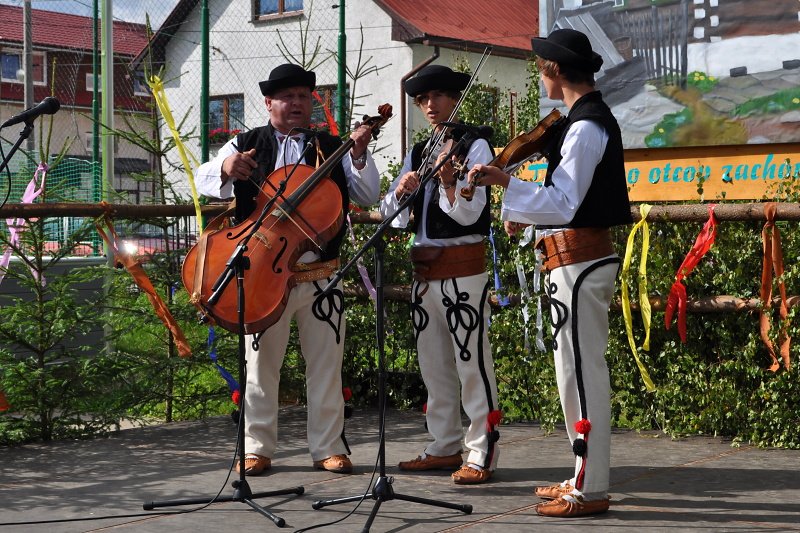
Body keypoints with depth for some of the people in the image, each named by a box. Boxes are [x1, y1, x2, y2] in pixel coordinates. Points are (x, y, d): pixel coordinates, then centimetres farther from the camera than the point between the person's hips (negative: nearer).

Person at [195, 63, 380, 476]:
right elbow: (204, 182, -2)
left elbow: (368, 196, 4)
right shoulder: (246, 145, 7)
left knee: (326, 363, 6)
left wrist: (359, 157, -13)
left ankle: (329, 447, 15)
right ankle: (256, 447, 14)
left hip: (320, 275, 1)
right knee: (260, 362, 5)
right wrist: (225, 168, -24)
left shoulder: (332, 148, 10)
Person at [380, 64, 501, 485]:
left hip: (462, 265, -7)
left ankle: (481, 454, -4)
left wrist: (448, 181, -31)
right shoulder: (417, 154, 15)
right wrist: (400, 190, -14)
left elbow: (470, 214, -12)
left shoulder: (474, 146, -3)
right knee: (433, 363, 11)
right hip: (423, 269, 7)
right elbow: (390, 215, 8)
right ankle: (445, 447, 20)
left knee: (471, 360, -7)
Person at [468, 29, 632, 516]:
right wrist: (527, 217, 26)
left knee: (581, 371, -6)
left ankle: (589, 489, -2)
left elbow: (565, 204, -22)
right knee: (583, 370, 14)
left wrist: (506, 183, -28)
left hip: (578, 263, -10)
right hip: (586, 256, 10)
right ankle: (586, 477, 22)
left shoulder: (585, 126, -16)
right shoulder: (593, 119, 15)